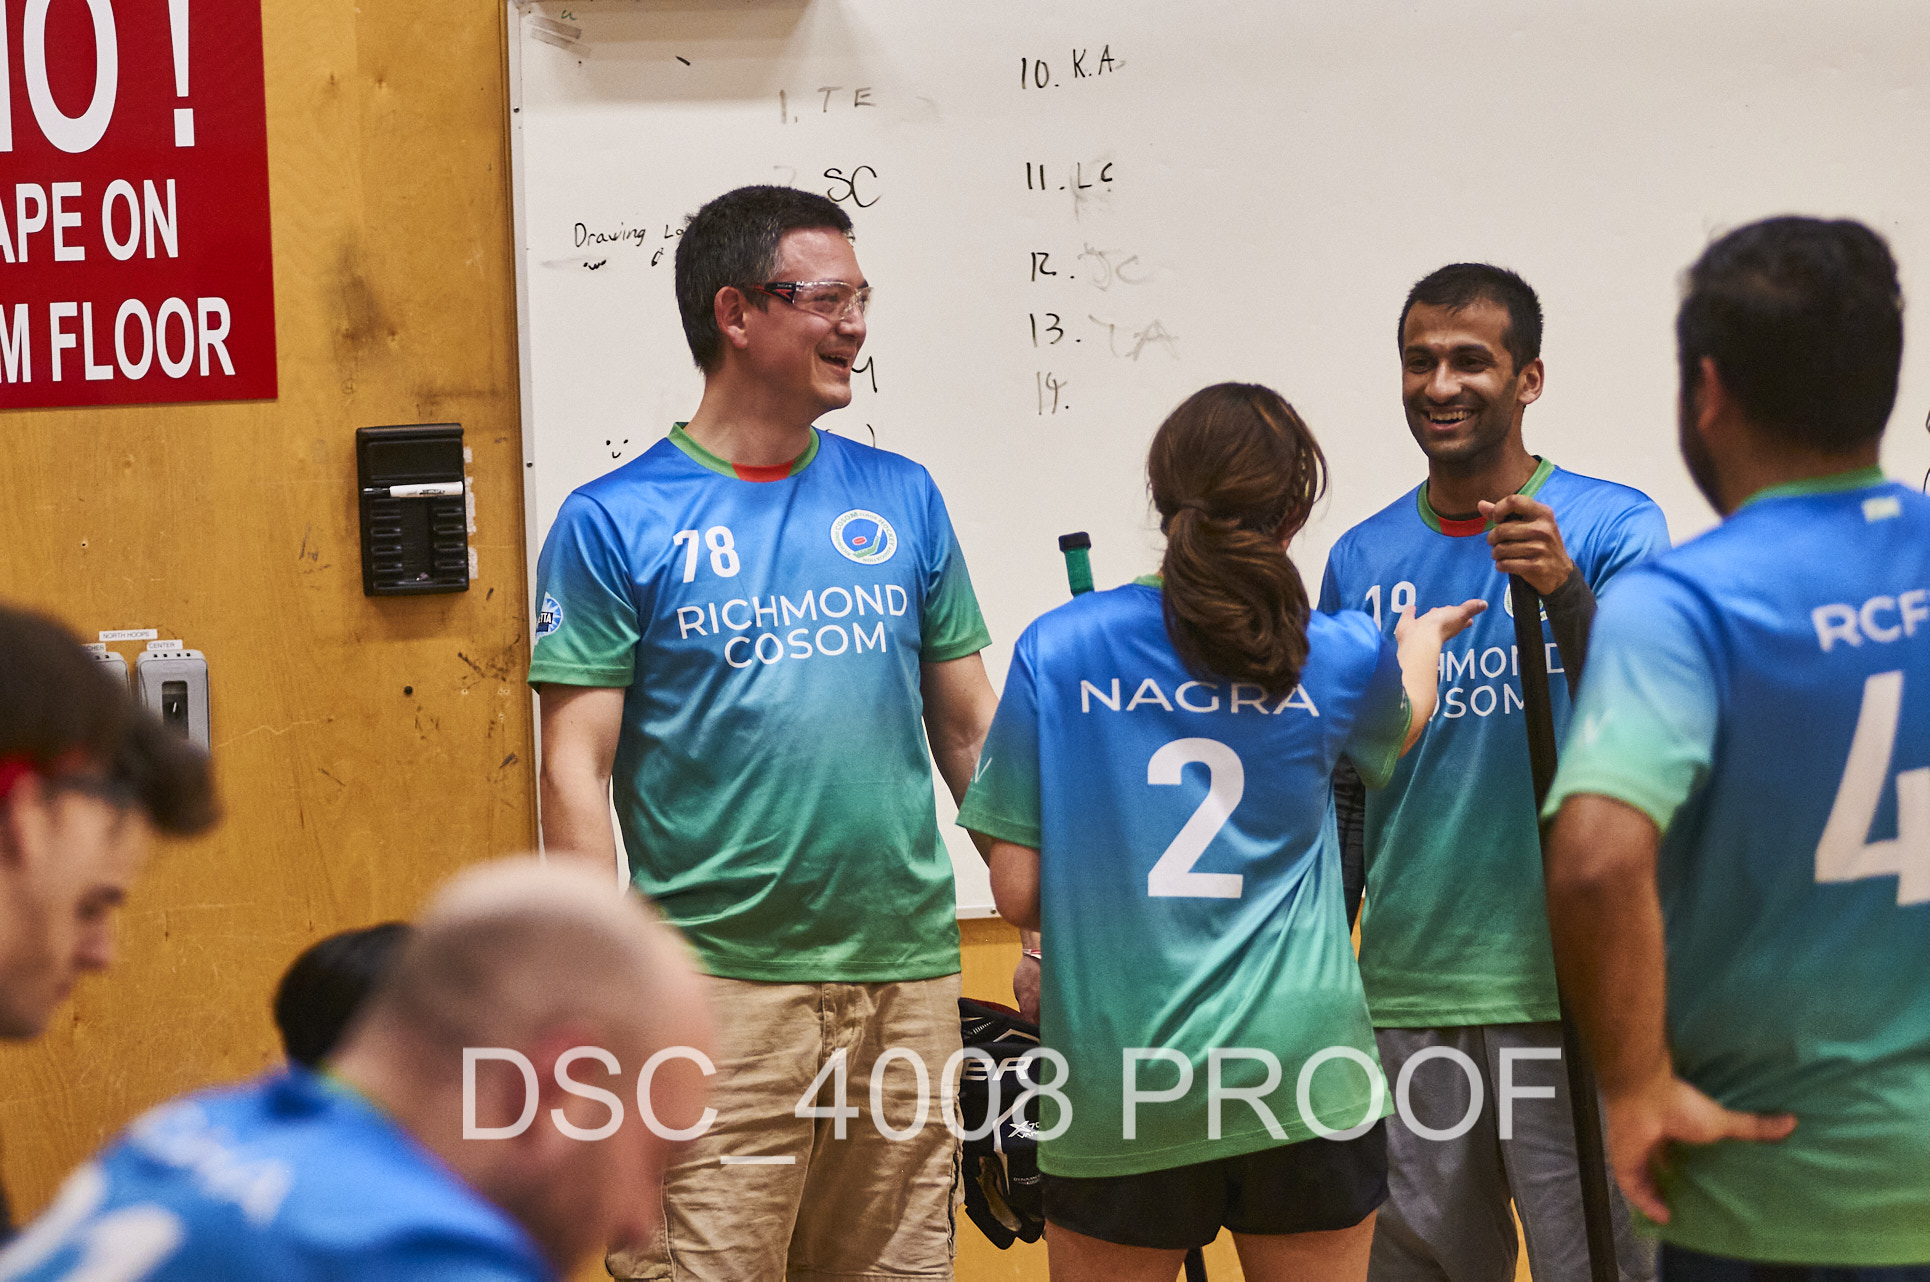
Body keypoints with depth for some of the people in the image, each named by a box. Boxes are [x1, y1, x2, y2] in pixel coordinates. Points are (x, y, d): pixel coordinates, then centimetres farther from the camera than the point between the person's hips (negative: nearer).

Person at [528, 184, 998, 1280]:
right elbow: (577, 774, -4)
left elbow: (971, 729, 15)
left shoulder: (901, 498, 11)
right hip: (718, 979, -4)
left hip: (908, 975, 4)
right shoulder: (615, 523, -1)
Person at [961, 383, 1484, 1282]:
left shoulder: (1057, 650, -5)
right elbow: (1397, 734, 25)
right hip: (1305, 1076, 1)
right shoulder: (1341, 659, -1)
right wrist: (1422, 639, 46)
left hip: (1116, 1086, -1)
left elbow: (1018, 892, -4)